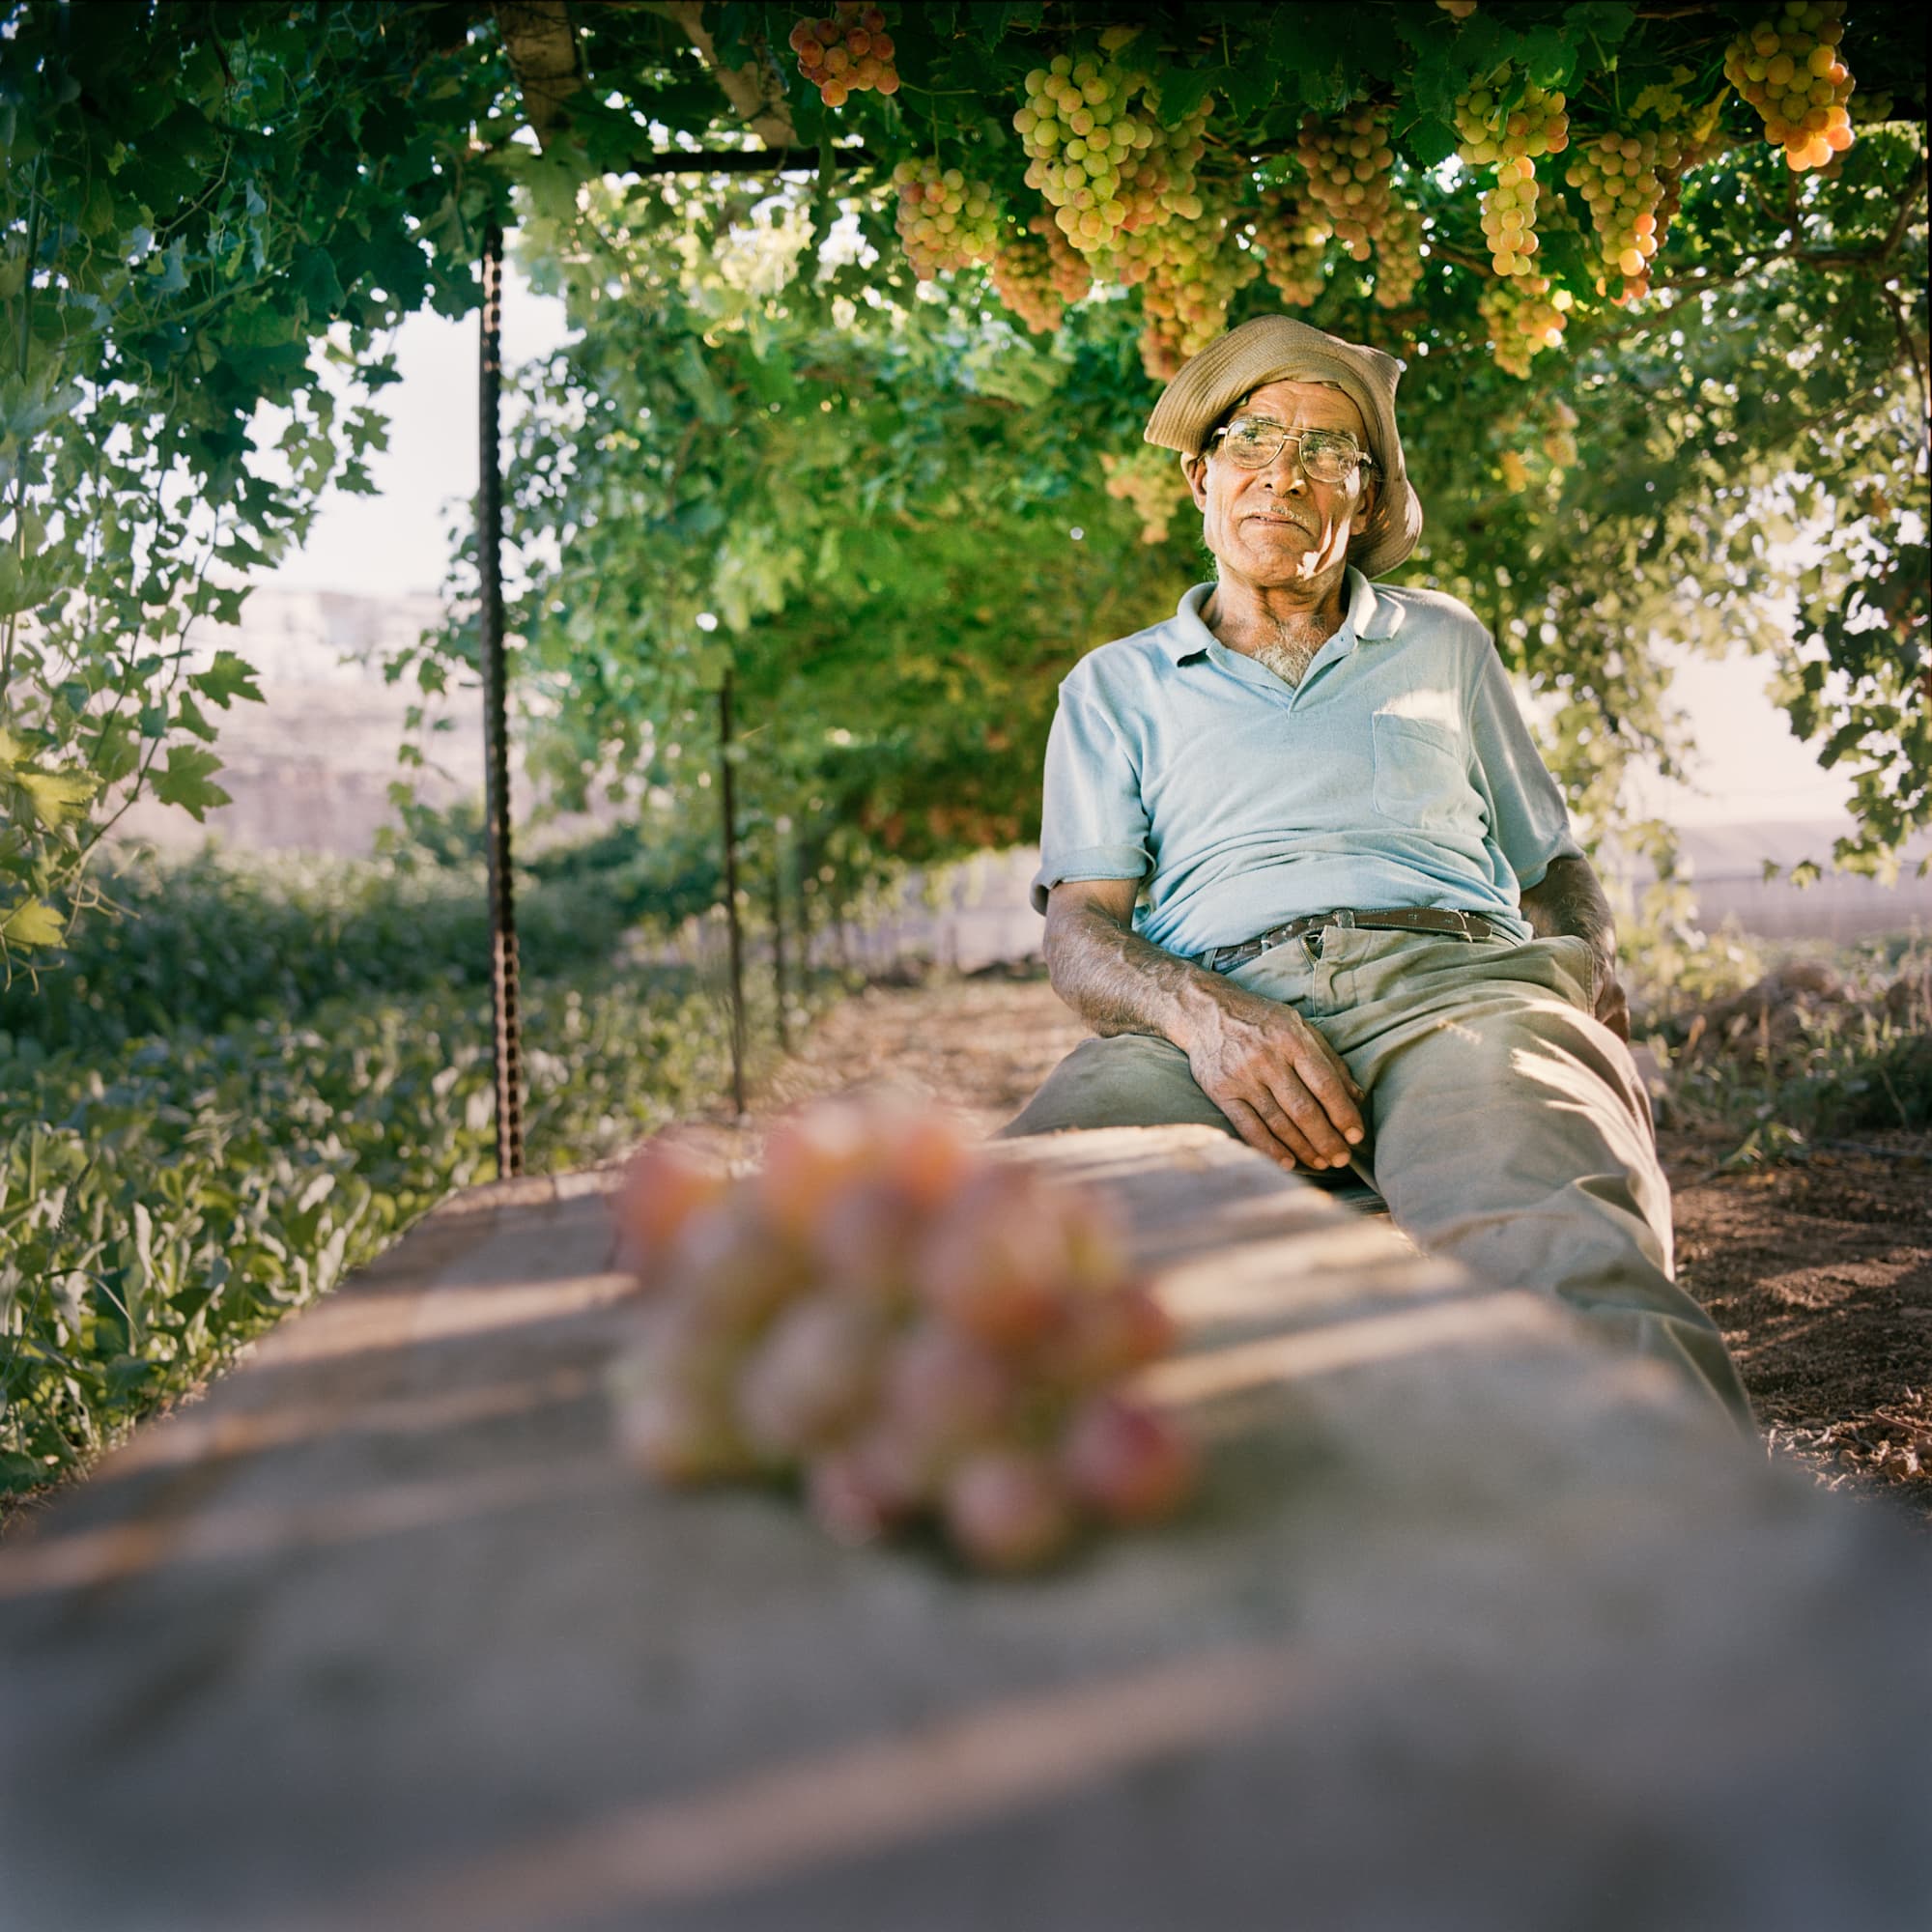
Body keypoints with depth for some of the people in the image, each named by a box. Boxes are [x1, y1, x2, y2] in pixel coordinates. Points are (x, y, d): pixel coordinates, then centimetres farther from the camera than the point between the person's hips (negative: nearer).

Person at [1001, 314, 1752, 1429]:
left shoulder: (1445, 642, 32)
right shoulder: (1117, 686, 26)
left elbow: (1550, 864, 33)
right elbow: (1080, 928, 11)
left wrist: (1595, 961, 6)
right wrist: (1202, 1013, -13)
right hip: (1210, 1011, 0)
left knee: (1561, 1269, -38)